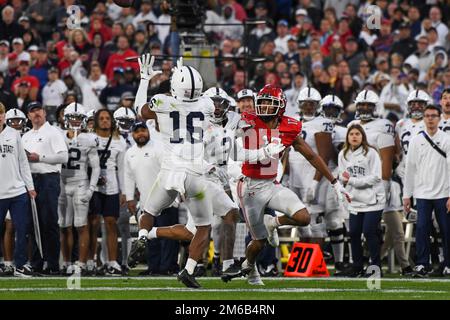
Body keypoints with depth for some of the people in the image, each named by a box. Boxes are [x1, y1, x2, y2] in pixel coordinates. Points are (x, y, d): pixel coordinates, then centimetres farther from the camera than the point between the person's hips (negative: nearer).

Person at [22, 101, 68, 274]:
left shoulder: (53, 133, -1)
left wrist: (40, 157, -12)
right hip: (31, 180, 7)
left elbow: (63, 156, -11)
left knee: (49, 223, -8)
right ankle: (37, 263, 12)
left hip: (48, 178, -7)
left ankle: (53, 264, -8)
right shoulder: (26, 137, 21)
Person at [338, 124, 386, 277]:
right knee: (354, 233, 6)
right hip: (355, 201, 5)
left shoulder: (371, 153, -9)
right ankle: (357, 266, 19)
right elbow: (343, 176, 4)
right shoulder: (343, 155, 7)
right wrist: (345, 179, -21)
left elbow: (375, 177, -14)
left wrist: (352, 180, -15)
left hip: (372, 200, -5)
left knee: (369, 232, -8)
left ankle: (375, 266, 2)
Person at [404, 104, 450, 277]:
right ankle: (422, 264, 0)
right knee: (422, 229, -5)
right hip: (422, 194, 1)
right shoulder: (416, 141, 6)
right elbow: (410, 169, 8)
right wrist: (406, 195, 5)